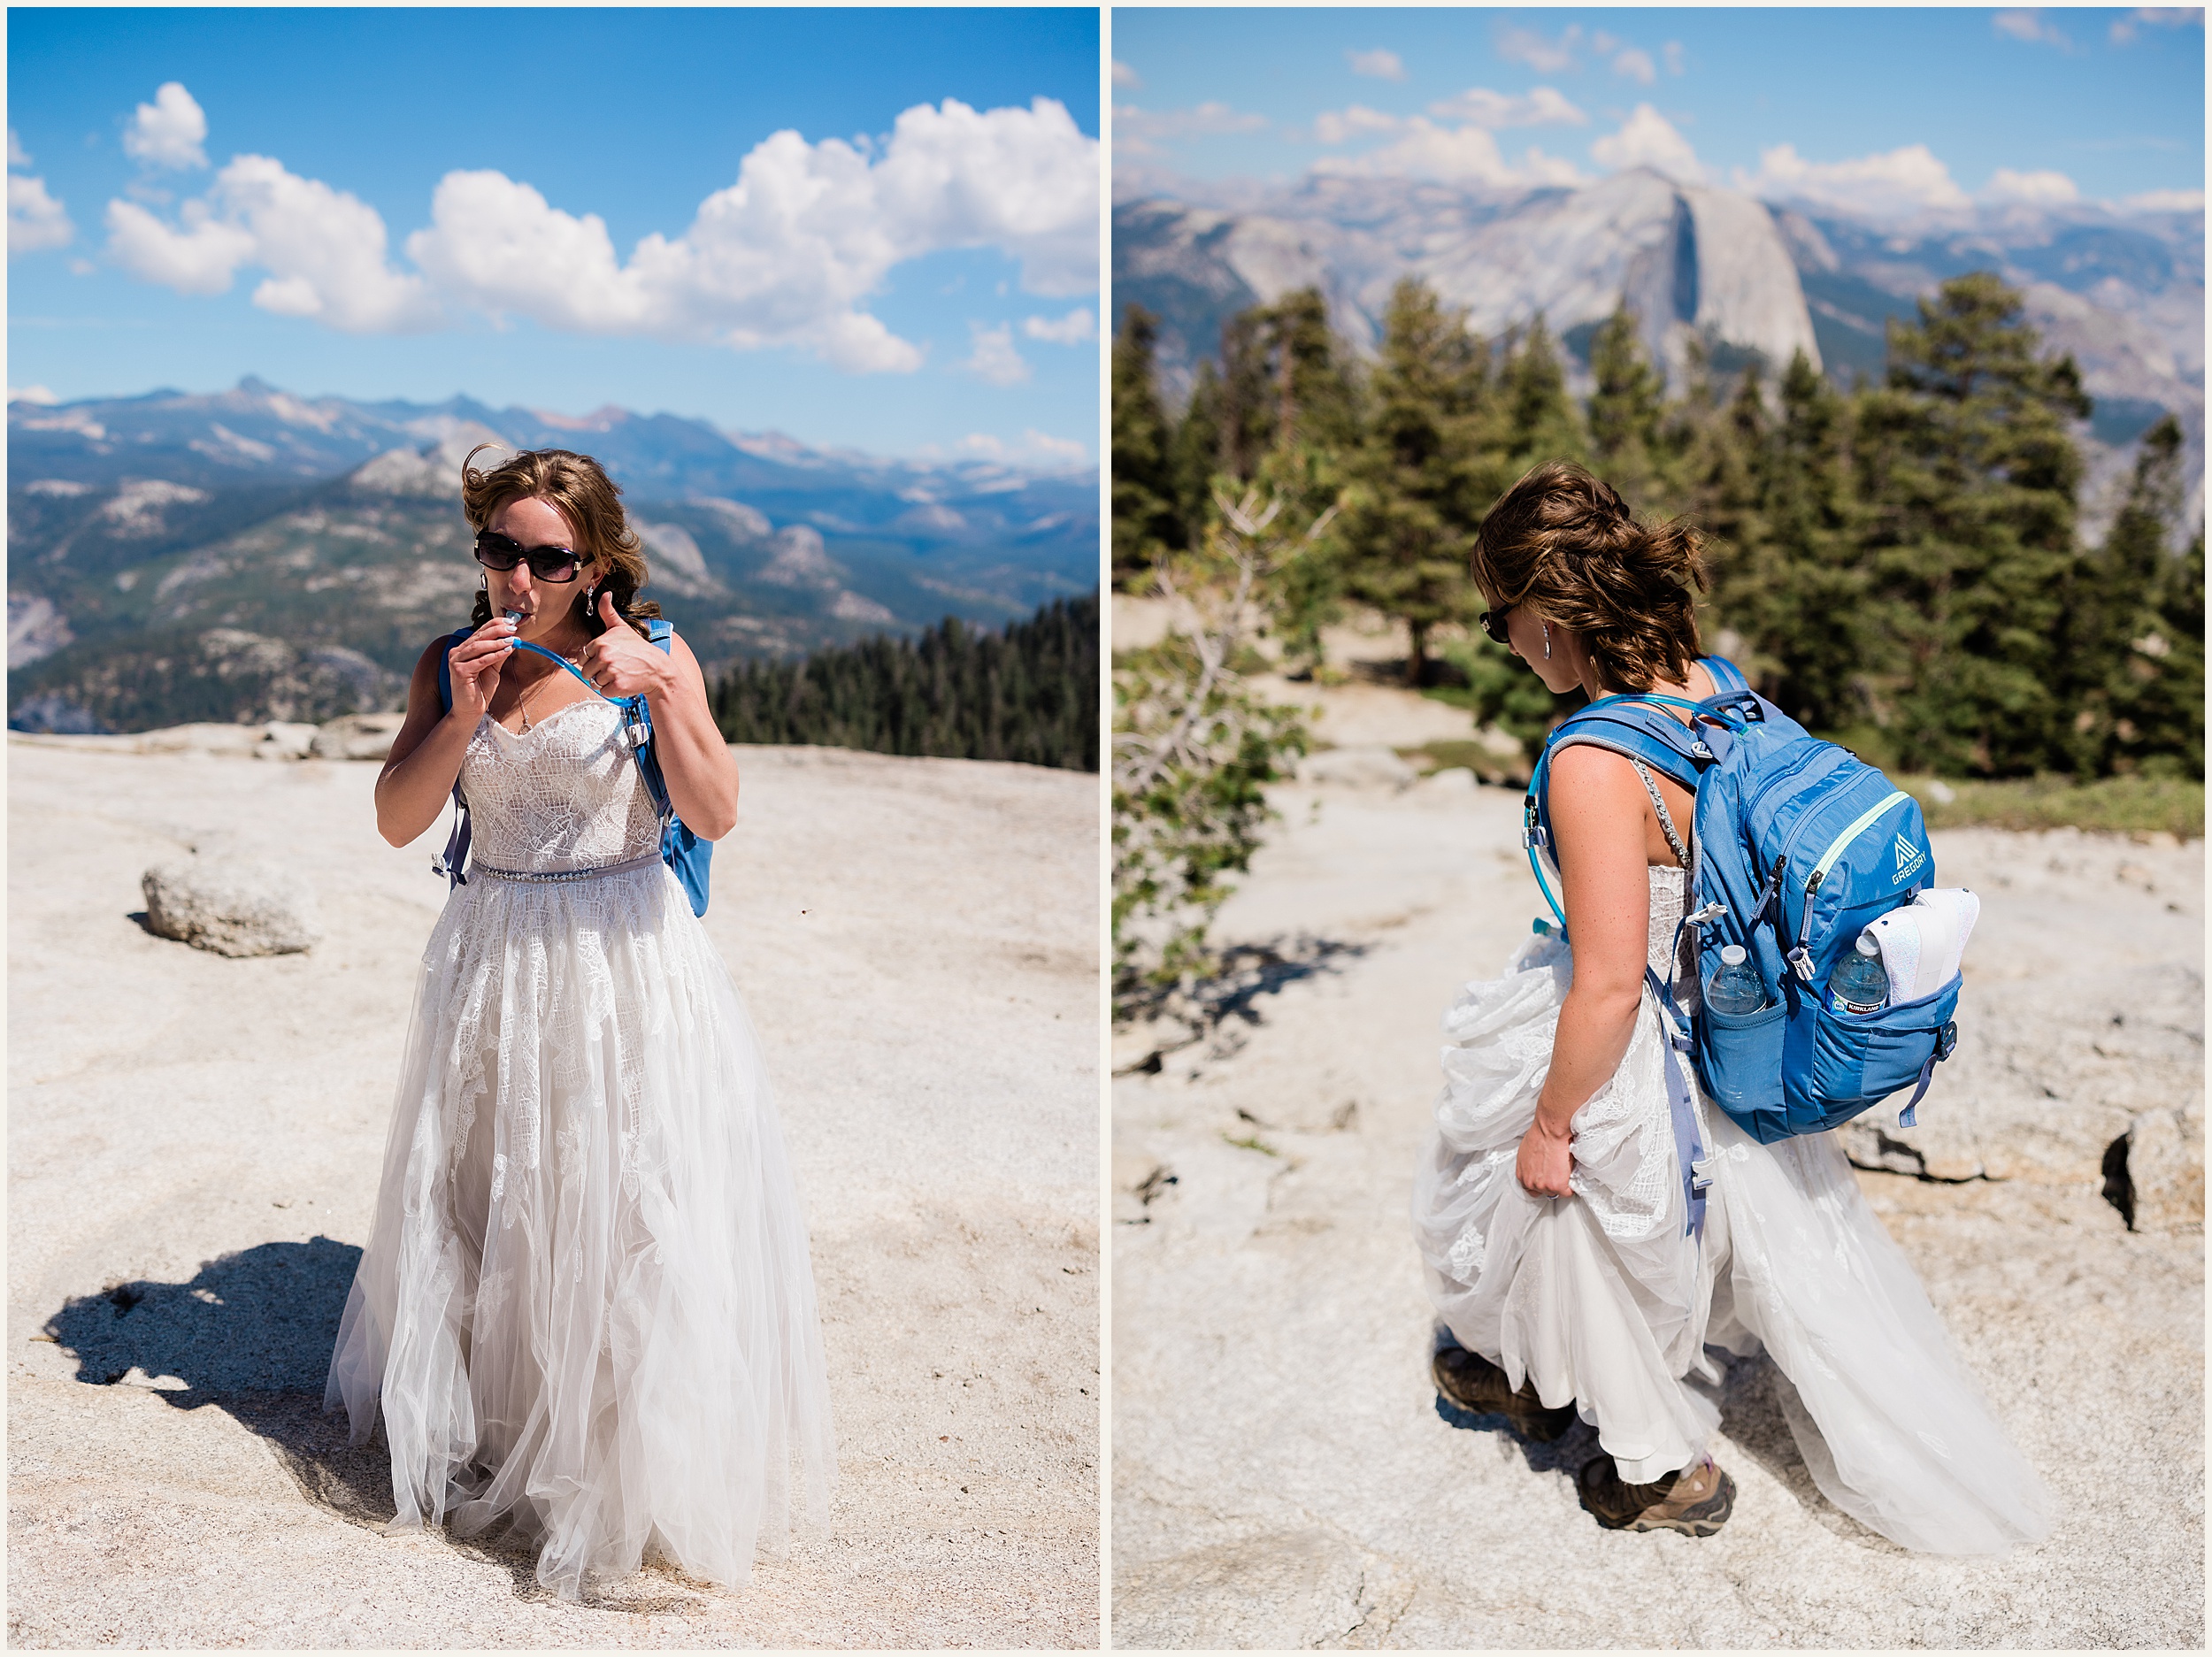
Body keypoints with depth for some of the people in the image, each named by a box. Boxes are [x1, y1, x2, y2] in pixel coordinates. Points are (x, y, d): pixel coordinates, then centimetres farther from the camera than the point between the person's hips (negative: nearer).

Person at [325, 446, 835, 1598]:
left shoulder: (653, 657, -6)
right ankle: (489, 1418, 36)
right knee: (485, 1196, 15)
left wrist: (658, 689, -24)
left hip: (624, 956, -3)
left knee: (627, 1200, 1)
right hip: (493, 954, 4)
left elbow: (715, 815, -14)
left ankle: (642, 1459, 20)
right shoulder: (450, 663, 3)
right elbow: (397, 821, -3)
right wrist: (464, 713, -16)